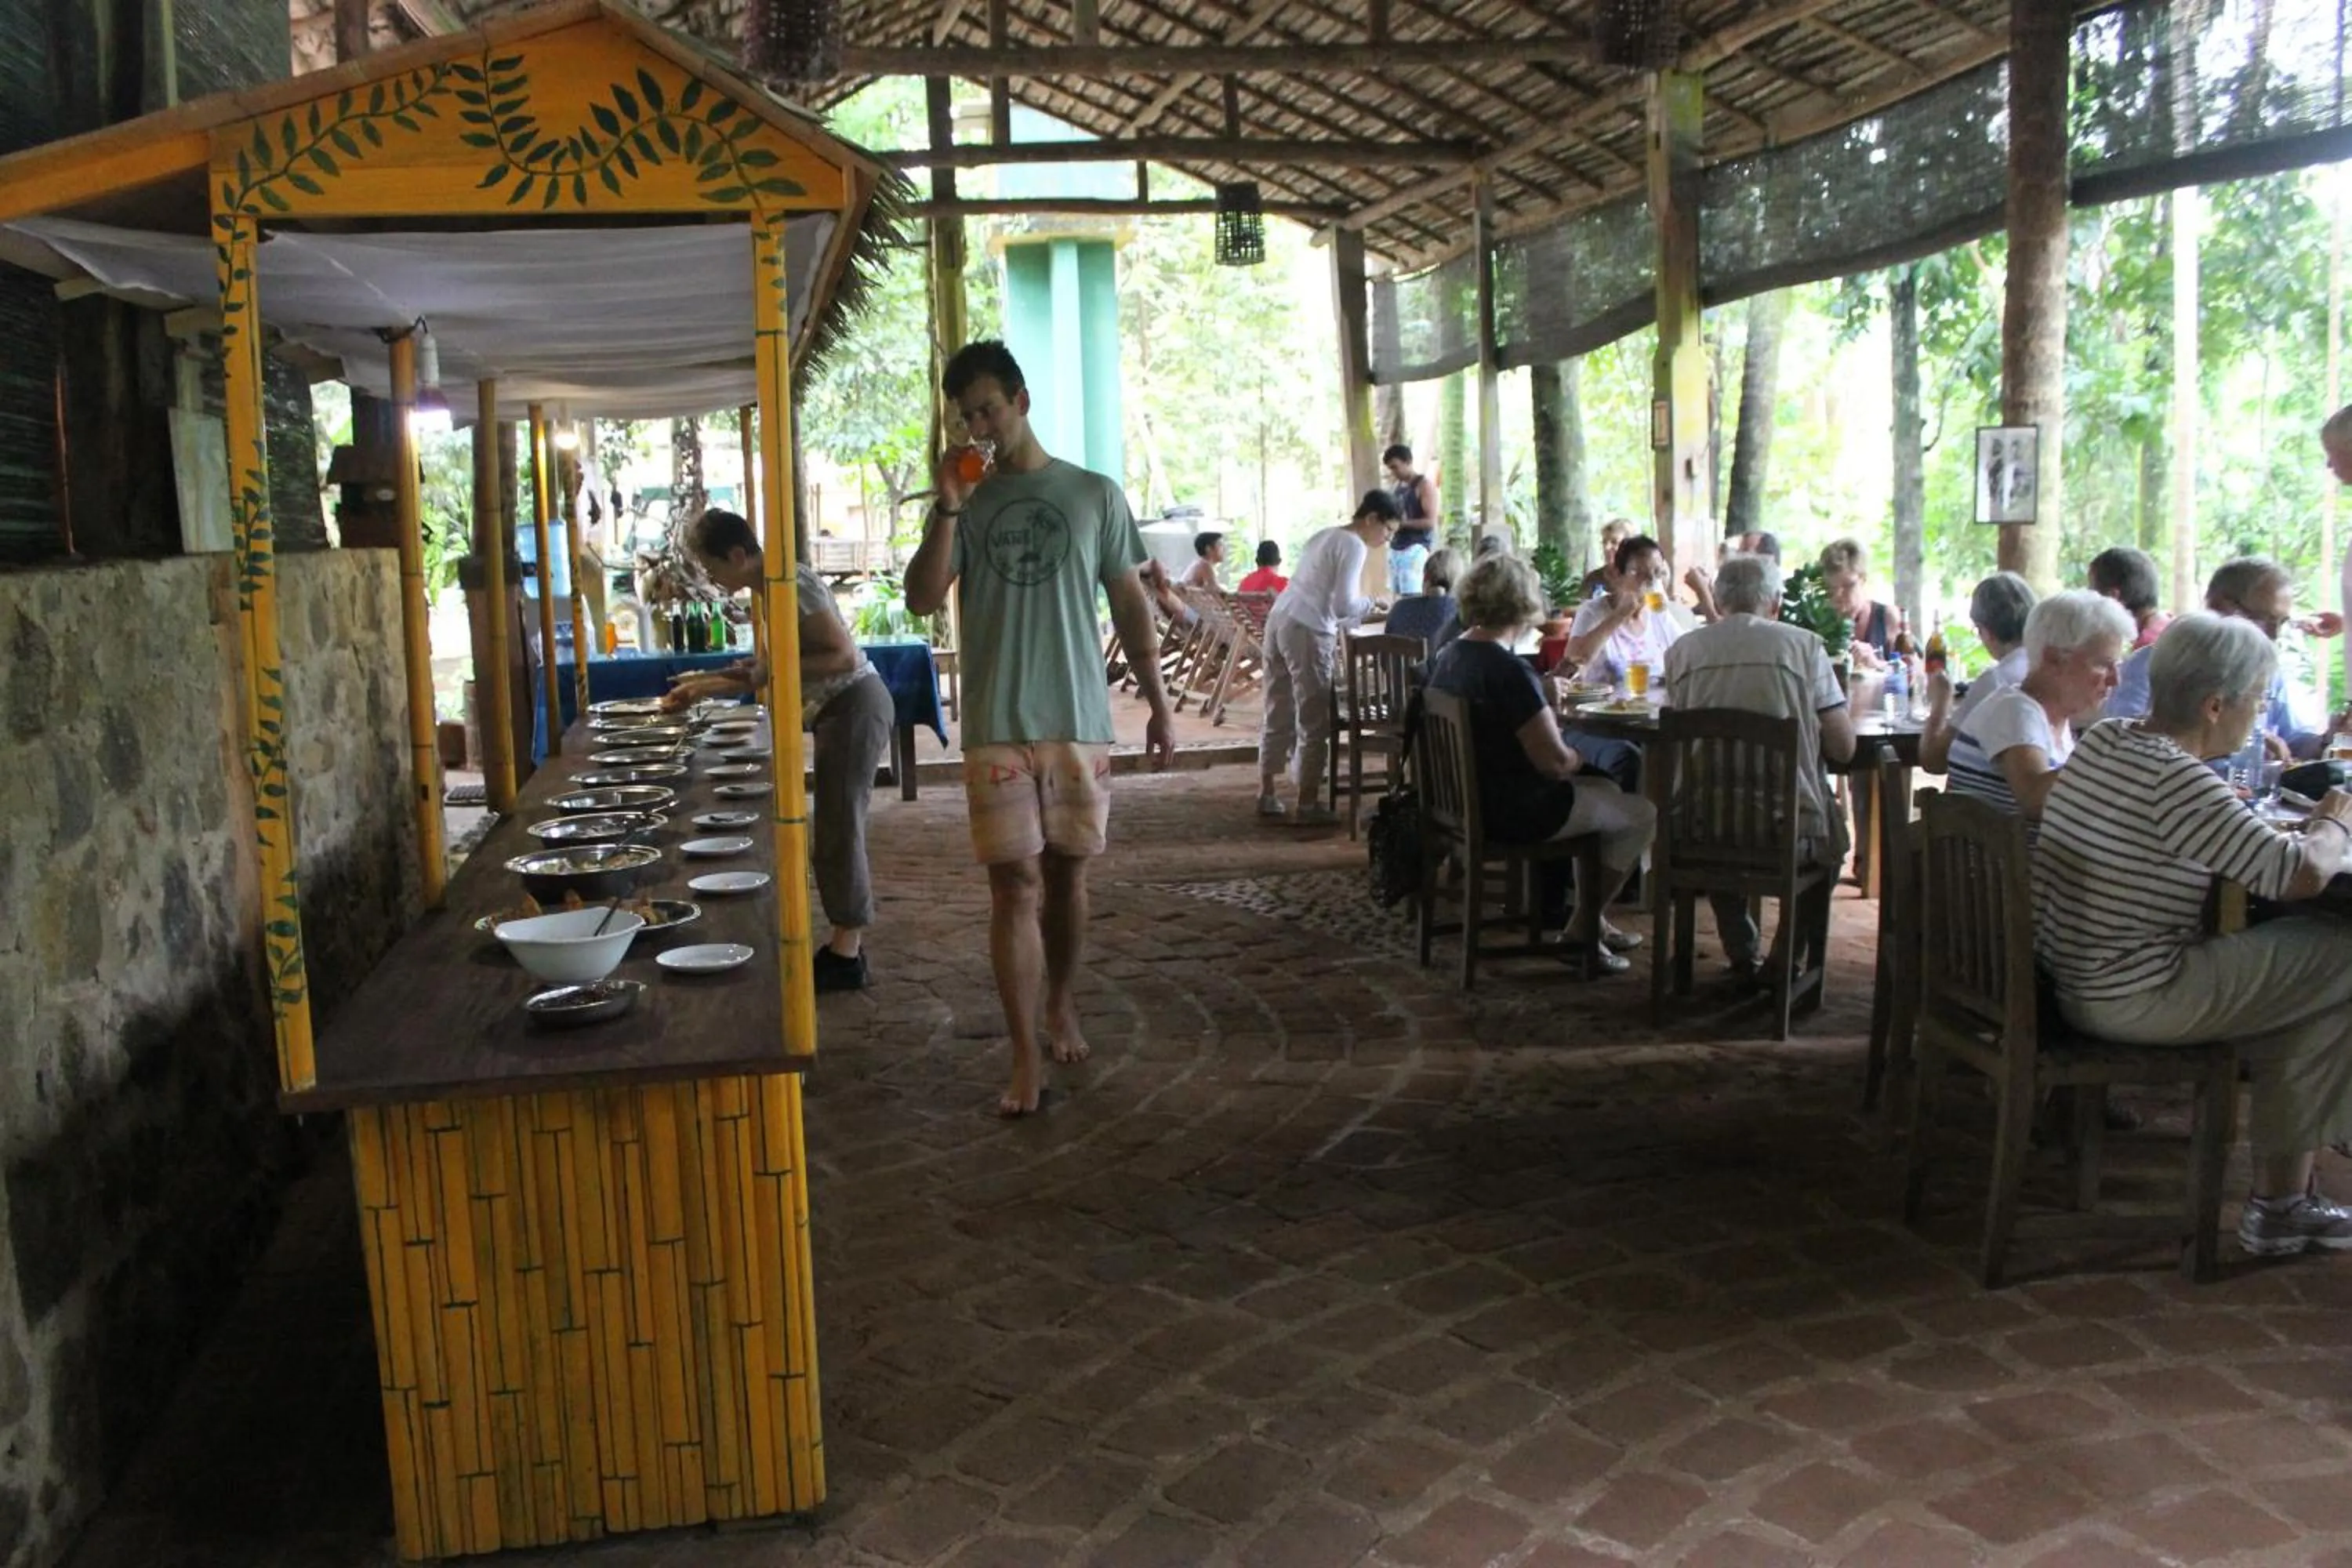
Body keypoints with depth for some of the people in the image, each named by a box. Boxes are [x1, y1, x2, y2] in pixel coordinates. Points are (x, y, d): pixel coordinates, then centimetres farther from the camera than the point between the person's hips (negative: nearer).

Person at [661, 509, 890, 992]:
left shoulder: (792, 584, -17)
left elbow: (843, 657, -22)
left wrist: (769, 671, -22)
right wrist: (706, 686, 21)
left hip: (854, 707, -10)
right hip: (838, 711, 10)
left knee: (838, 832, -6)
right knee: (838, 831, 13)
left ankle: (846, 956, 0)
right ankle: (847, 947, 20)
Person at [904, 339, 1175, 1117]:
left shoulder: (1095, 495, 5)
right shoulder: (965, 503, 6)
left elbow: (1130, 603, 7)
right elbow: (922, 600, -4)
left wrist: (1159, 702, 5)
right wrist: (949, 508, -13)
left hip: (1079, 722, 1)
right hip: (997, 729, 0)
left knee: (1067, 876, 11)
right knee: (1014, 886, -4)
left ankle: (1061, 1007, 34)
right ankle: (1027, 1058, -1)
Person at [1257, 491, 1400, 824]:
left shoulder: (1325, 535, 21)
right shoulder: (1353, 546, -7)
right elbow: (1343, 604, -15)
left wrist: (1338, 627, 21)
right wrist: (1371, 604, 2)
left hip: (1279, 620, 9)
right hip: (1307, 632, -9)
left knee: (1278, 717, 15)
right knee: (1314, 724, -1)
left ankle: (1267, 795, 21)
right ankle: (1307, 805, 1)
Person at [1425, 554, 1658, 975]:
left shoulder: (1447, 656, 2)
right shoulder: (1510, 672, -26)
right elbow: (1555, 762, -25)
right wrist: (1579, 758, -4)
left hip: (1467, 799, 10)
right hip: (1512, 813, -10)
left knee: (1606, 791, 28)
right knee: (1644, 814, 5)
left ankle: (1592, 921, 33)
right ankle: (1581, 932, 14)